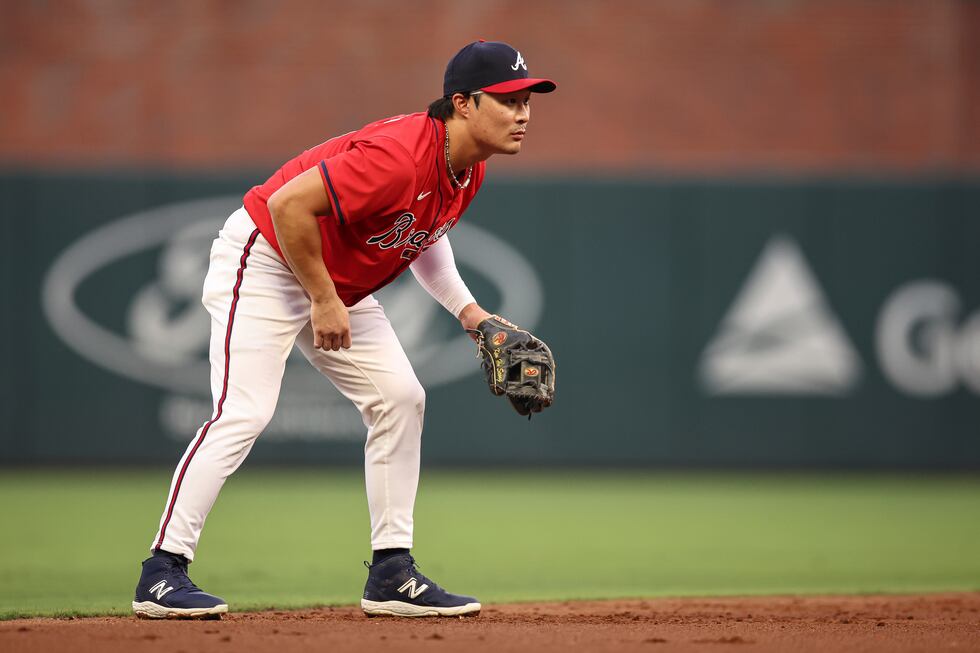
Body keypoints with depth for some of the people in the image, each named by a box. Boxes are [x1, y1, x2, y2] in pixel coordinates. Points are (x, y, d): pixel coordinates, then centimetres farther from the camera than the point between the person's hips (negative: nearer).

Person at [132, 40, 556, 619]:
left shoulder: (469, 169, -2)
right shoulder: (398, 157, -32)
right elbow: (289, 205, -33)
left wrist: (469, 311, 5)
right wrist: (324, 301, -26)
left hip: (340, 282, 10)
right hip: (266, 262, -10)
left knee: (400, 399, 4)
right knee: (244, 414, -18)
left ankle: (392, 574, 8)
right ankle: (162, 573, -14)